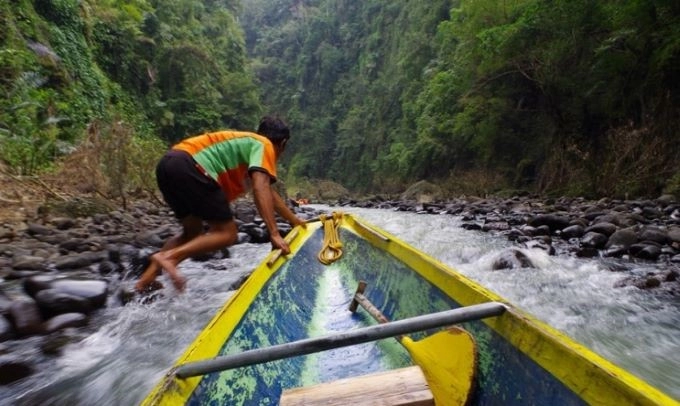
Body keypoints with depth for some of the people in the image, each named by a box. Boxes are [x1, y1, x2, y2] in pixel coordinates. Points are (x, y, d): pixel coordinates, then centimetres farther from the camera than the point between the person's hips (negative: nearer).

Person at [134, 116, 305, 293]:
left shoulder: (246, 142, 32)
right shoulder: (264, 145, 5)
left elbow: (269, 192, 37)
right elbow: (260, 188, -13)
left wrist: (295, 220, 40)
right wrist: (274, 234, -17)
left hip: (168, 163, 10)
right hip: (190, 167, -10)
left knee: (192, 233, 22)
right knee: (227, 233, -3)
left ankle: (148, 276, 11)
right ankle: (168, 256, -16)